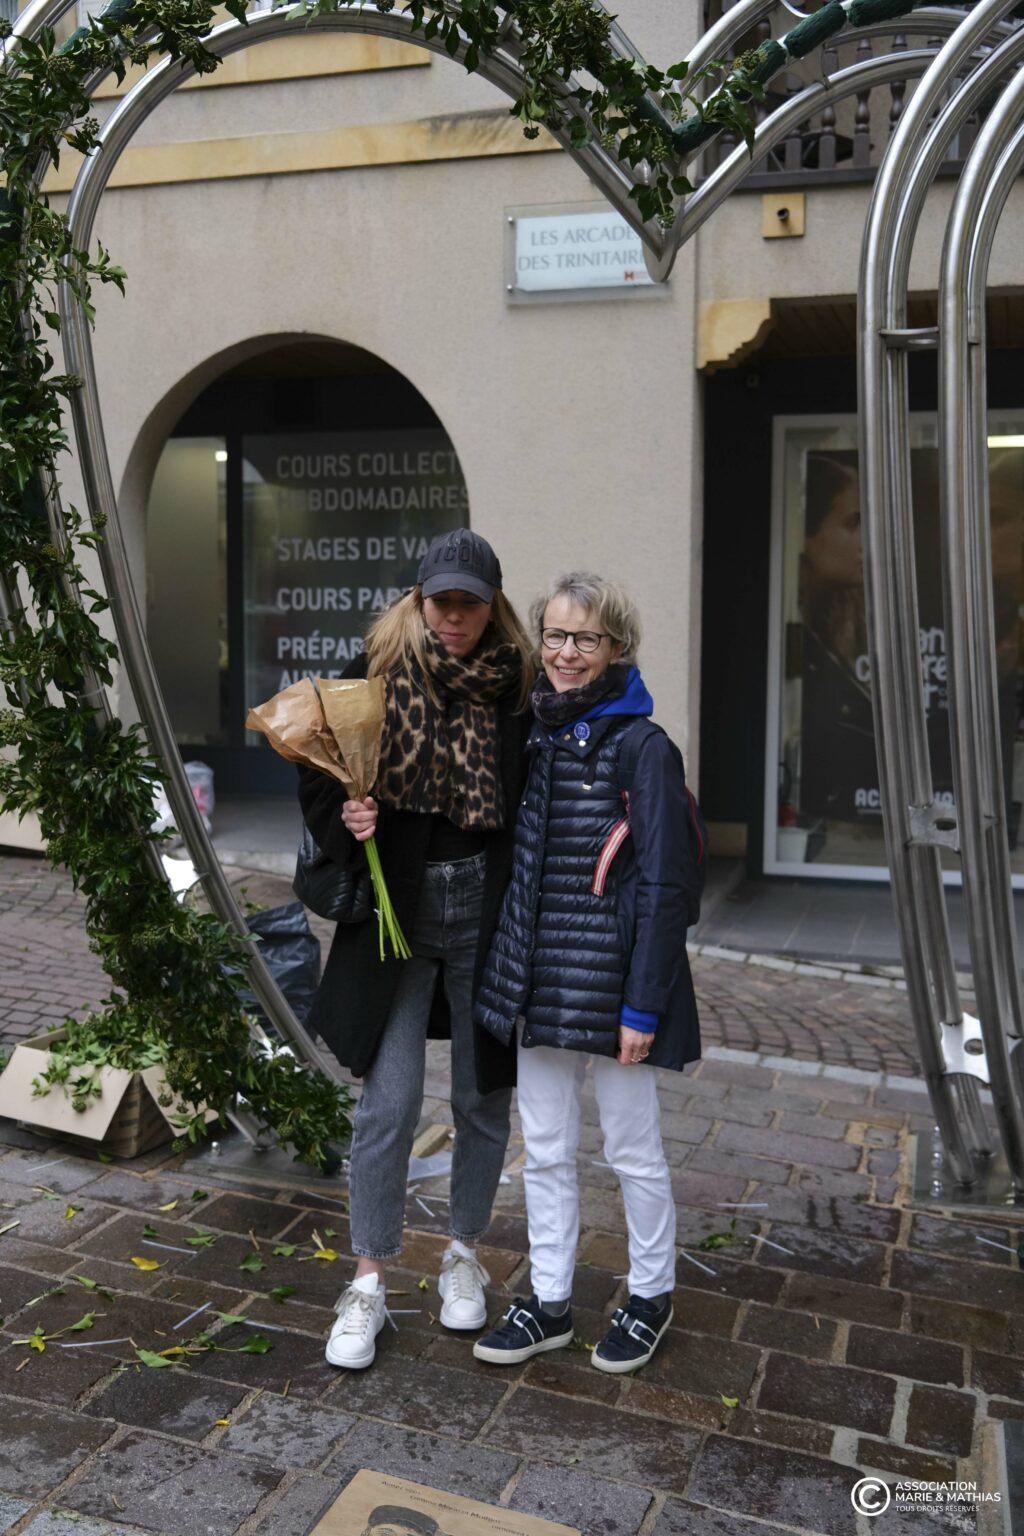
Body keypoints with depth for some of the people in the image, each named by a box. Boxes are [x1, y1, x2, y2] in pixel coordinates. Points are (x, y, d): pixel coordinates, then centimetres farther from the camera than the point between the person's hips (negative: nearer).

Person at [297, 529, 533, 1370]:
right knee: (389, 1102, 2)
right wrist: (346, 817, -17)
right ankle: (368, 1283, 20)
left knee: (482, 1099, 13)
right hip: (398, 912, -1)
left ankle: (464, 1255, 35)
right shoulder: (378, 673, -3)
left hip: (487, 916, 1)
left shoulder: (520, 687, -4)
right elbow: (321, 776, 2)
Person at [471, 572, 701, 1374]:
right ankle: (549, 1303, 31)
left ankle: (651, 1297, 33)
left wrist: (643, 1005, -15)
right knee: (545, 1149, 15)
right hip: (539, 977, 6)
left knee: (633, 1148, 11)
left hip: (611, 977, -6)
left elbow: (664, 884, -14)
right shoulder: (534, 737, 6)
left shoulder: (642, 748, -12)